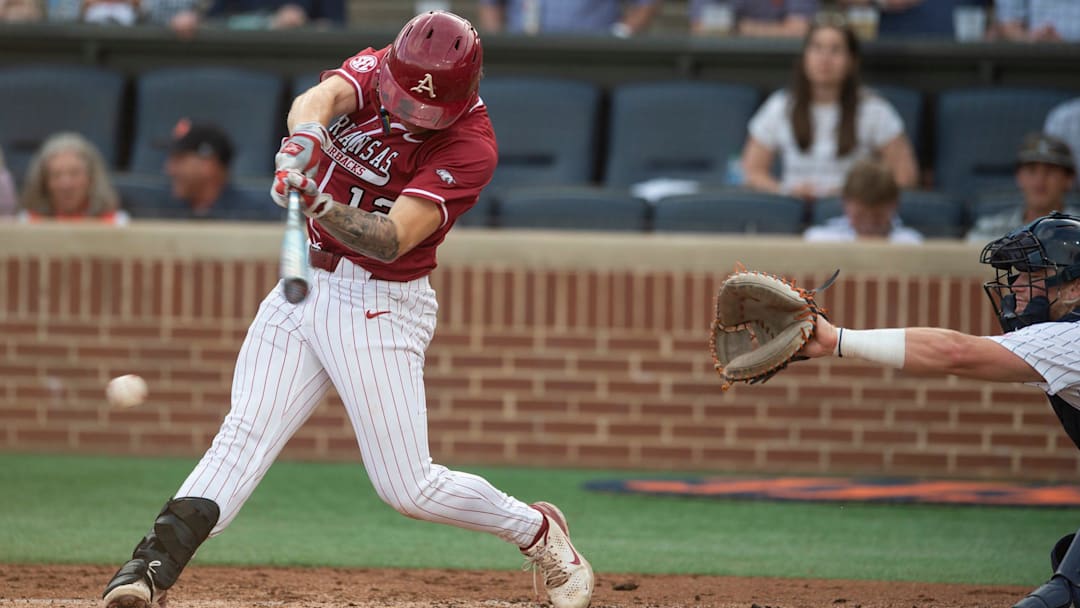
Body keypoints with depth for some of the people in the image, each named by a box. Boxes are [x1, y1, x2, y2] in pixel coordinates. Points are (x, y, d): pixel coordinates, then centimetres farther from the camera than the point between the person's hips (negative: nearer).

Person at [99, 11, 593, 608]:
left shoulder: (469, 144, -17)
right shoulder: (371, 71, -3)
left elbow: (390, 240, -27)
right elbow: (319, 98, -26)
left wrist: (321, 206, -45)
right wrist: (306, 136, -50)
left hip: (381, 306, -4)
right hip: (304, 286, 4)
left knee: (408, 487, -4)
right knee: (246, 431, -12)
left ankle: (539, 532, 19)